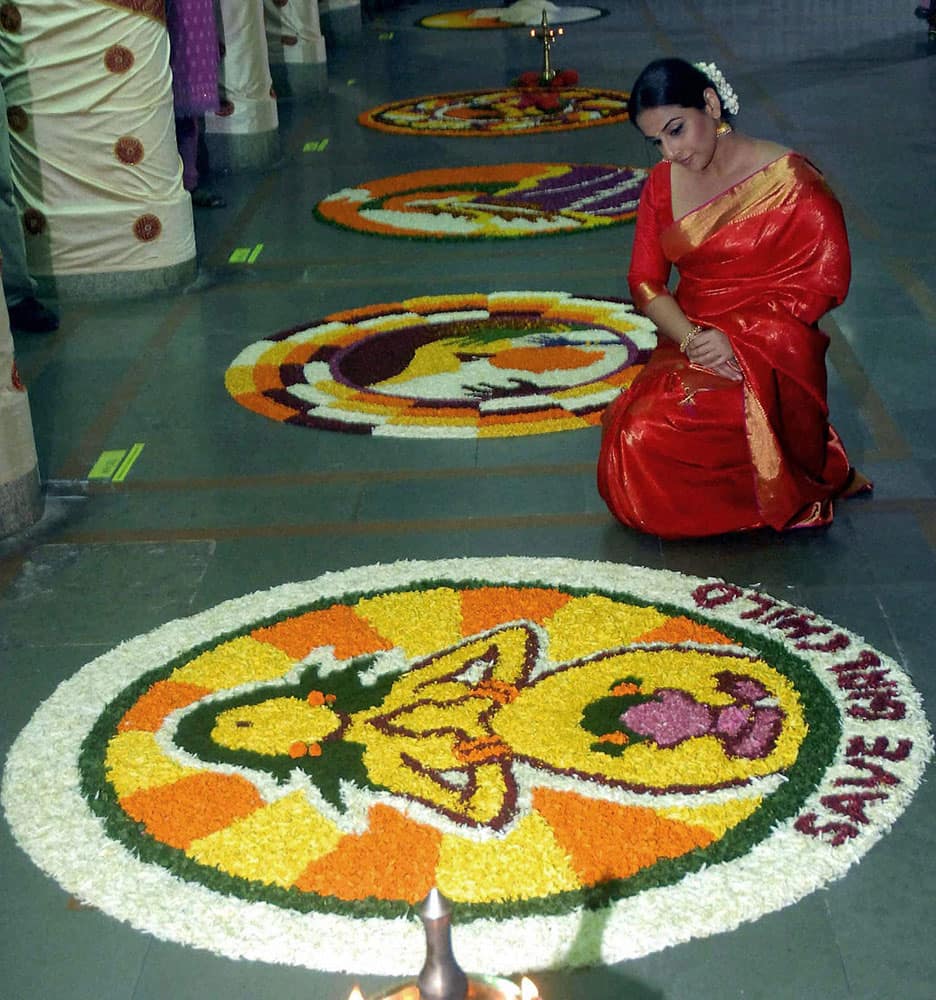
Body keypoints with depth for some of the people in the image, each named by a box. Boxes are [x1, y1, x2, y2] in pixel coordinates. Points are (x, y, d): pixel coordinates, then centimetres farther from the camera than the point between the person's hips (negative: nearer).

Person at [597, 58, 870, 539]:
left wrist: (739, 339, -18)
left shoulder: (790, 180, -7)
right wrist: (690, 338, -14)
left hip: (768, 360, -6)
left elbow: (825, 280, -8)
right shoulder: (662, 184, 9)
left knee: (650, 441, -27)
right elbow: (645, 281, 6)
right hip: (686, 350, 6)